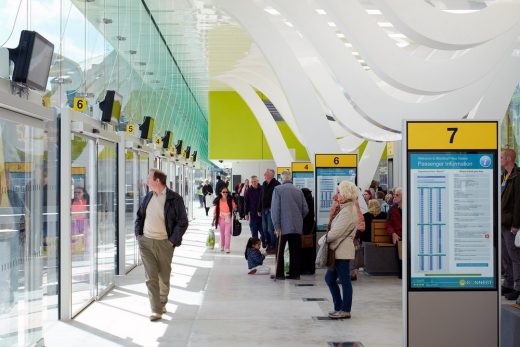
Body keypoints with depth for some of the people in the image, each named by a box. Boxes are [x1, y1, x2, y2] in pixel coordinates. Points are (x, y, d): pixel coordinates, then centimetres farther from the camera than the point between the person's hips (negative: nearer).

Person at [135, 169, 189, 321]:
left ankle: (162, 302, 34)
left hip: (164, 243, -3)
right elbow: (139, 216, 19)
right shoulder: (148, 197, 7)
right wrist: (138, 234, 7)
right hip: (146, 242, 3)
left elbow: (182, 222, -5)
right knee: (151, 277, -5)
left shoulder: (174, 199, -8)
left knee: (164, 276, 11)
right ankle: (156, 310, -4)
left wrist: (173, 240, -9)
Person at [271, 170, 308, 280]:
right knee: (295, 251, 8)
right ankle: (295, 273, 9)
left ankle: (280, 274, 5)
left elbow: (275, 208, -9)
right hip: (297, 227, 3)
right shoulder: (299, 191, 8)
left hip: (284, 226, -3)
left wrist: (276, 226, -9)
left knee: (280, 251, 5)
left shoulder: (278, 189, -3)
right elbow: (305, 210, 7)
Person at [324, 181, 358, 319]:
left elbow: (335, 233, -18)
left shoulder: (347, 211, -17)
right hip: (339, 250, 10)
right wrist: (328, 237, 3)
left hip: (343, 251, -10)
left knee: (344, 280, -1)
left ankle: (345, 310, 8)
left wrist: (325, 239, -3)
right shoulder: (345, 209, 16)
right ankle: (339, 307, 22)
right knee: (329, 278, 14)